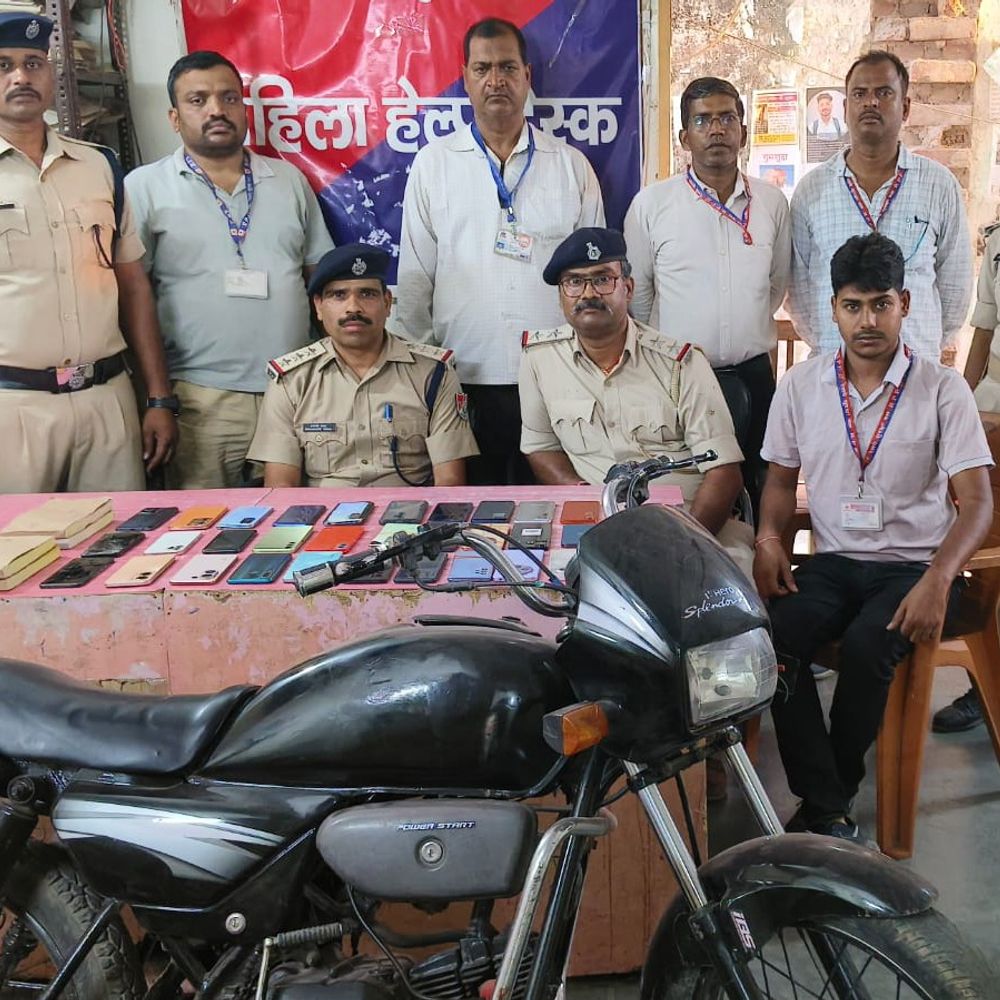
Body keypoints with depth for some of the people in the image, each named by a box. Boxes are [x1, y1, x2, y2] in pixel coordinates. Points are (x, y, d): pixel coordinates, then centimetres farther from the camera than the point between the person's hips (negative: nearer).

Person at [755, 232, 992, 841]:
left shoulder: (943, 389, -4)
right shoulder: (801, 386, 5)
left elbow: (977, 500, -8)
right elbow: (781, 477, 15)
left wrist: (937, 580, -25)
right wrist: (769, 538, -7)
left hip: (916, 564, -2)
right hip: (834, 561, 3)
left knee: (867, 645, -32)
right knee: (775, 637, -28)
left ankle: (827, 800, -8)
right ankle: (831, 813, -20)